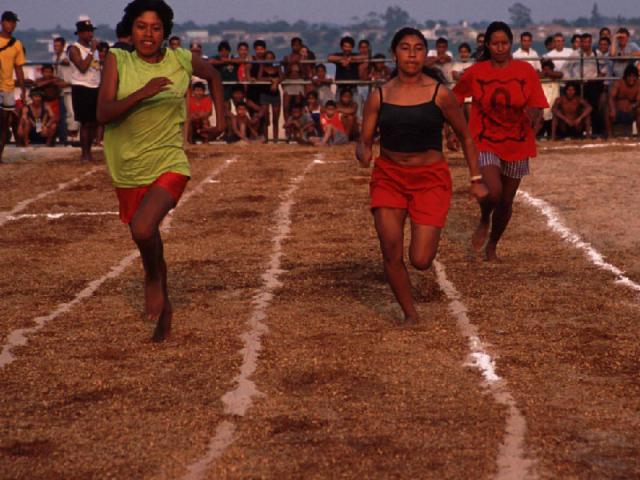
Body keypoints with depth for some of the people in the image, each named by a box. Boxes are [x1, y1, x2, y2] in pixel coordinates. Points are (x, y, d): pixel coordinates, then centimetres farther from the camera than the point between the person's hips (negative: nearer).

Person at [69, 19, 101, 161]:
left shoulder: (93, 48, 16)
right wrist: (92, 51, -17)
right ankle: (84, 154, -2)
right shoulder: (74, 49, -7)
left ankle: (89, 151, 16)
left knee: (95, 123, 8)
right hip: (82, 88, -7)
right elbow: (83, 67, -21)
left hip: (95, 88, 7)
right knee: (85, 123, -7)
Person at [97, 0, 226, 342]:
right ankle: (163, 308, 39)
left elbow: (212, 75, 19)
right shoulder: (117, 60, -7)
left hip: (169, 163, -2)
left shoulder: (182, 60, -5)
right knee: (146, 238, 16)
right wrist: (143, 93, -30)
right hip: (128, 169, 2)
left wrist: (221, 116, 13)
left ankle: (154, 279, 4)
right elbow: (103, 113, -18)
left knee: (143, 230, -27)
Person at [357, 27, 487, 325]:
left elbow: (465, 137, 6)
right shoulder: (379, 96, 0)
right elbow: (365, 142, 3)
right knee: (392, 256, -6)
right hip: (389, 177, 2)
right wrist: (363, 153, -21)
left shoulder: (440, 94, -6)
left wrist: (476, 179, 5)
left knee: (420, 261, -8)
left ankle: (428, 235, 30)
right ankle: (410, 314, 17)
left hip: (430, 179, -2)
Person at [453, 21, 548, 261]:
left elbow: (537, 107, -3)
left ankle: (492, 245, 36)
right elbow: (455, 98, 11)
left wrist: (533, 115, -26)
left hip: (517, 145, 2)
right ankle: (484, 221, 11)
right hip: (485, 143, -2)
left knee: (506, 201, 10)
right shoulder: (475, 73, -4)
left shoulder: (526, 71, -3)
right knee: (493, 192, -24)